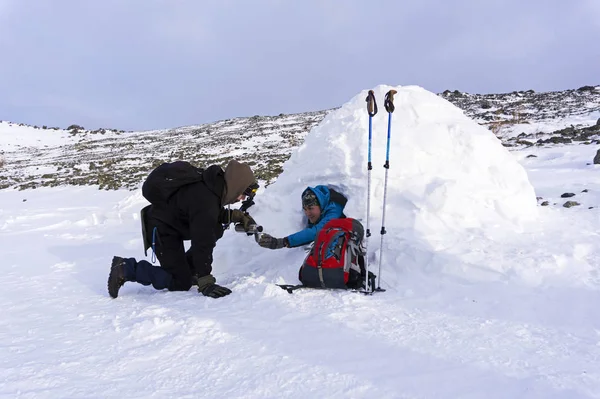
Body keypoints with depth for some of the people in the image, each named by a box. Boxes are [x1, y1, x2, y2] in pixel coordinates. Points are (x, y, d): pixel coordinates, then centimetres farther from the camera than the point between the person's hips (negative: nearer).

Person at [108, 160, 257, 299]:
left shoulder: (214, 183, -8)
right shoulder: (205, 201, -35)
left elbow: (216, 214, 12)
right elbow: (202, 243, -34)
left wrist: (236, 215, -5)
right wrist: (206, 283, -31)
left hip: (172, 223, 9)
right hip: (160, 230, -9)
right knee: (180, 283, -6)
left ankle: (185, 270, 12)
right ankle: (125, 269, -2)